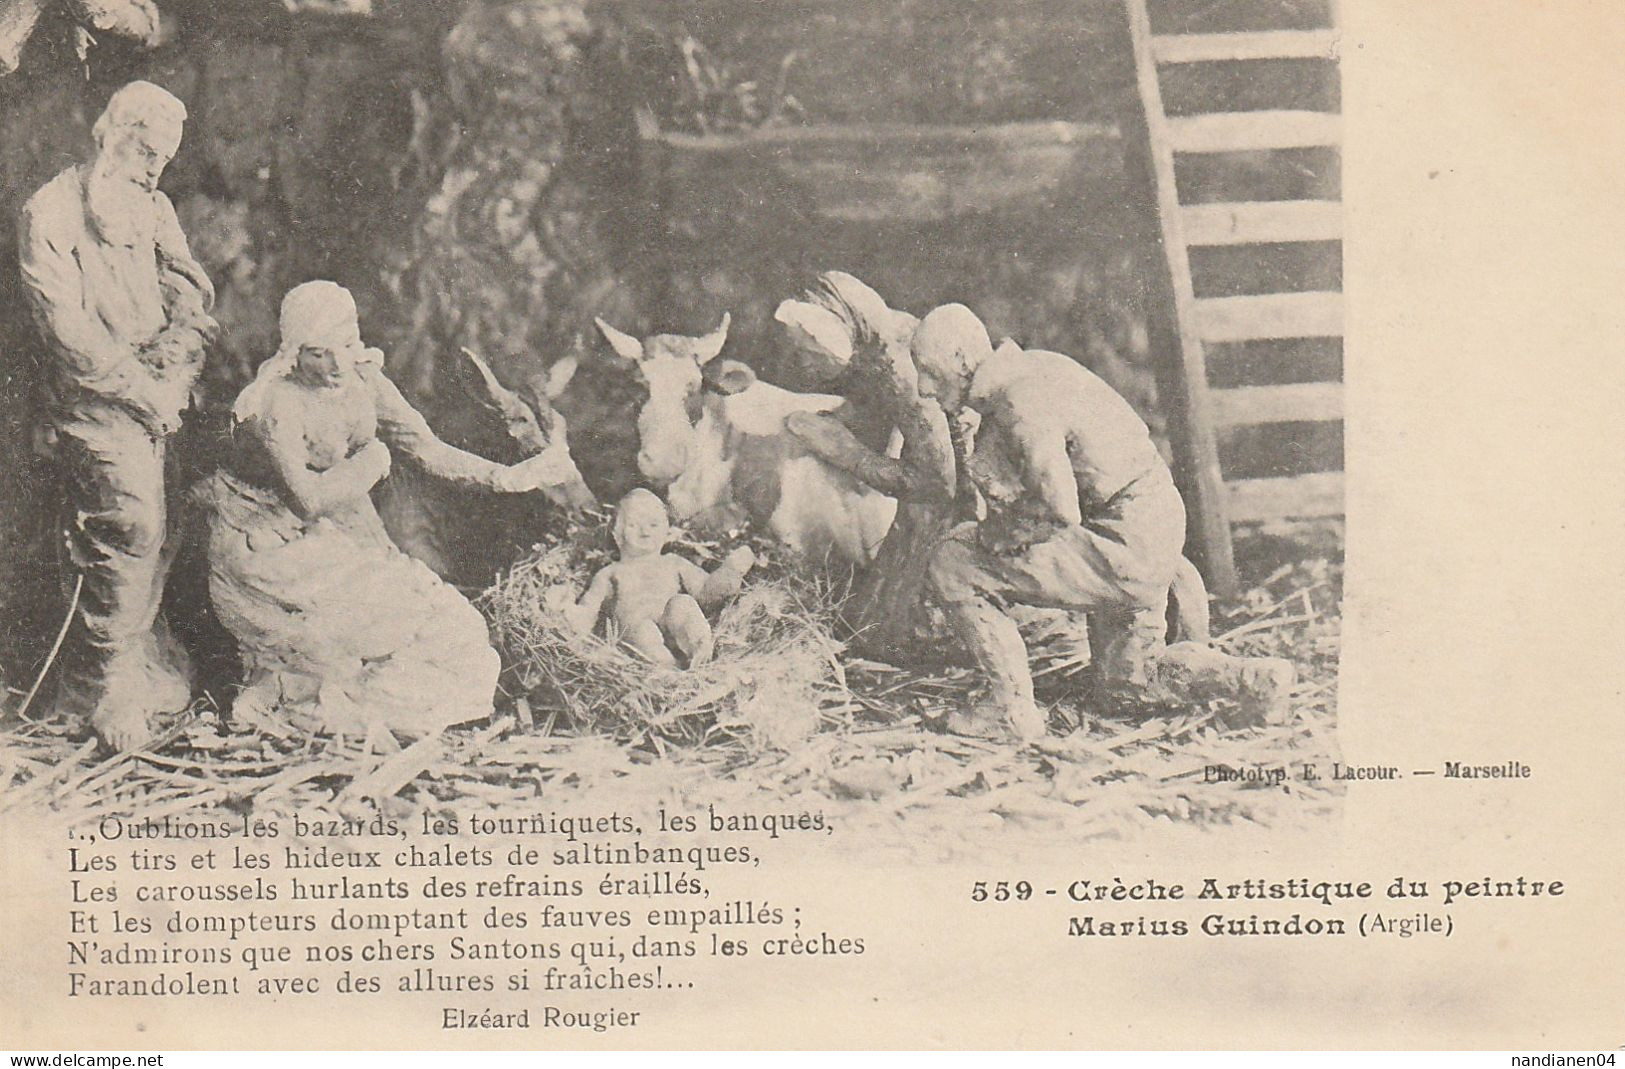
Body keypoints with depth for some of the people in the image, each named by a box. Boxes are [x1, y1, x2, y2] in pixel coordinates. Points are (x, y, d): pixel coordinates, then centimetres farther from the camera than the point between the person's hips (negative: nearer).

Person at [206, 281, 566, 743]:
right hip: (267, 546, -7)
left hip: (334, 539, 7)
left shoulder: (364, 381, -4)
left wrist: (505, 478, -13)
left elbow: (427, 449, -2)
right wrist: (372, 459, -14)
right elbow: (309, 498, -25)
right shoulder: (272, 402, -23)